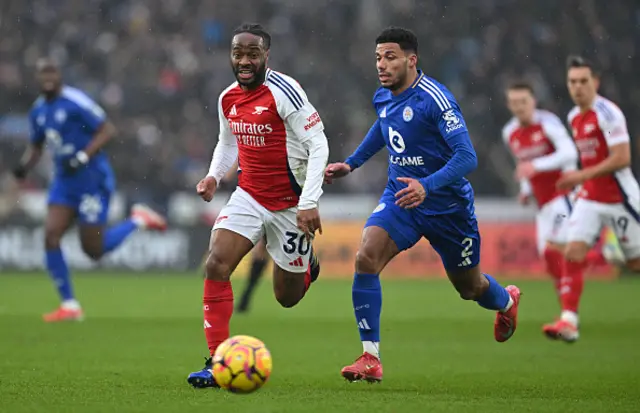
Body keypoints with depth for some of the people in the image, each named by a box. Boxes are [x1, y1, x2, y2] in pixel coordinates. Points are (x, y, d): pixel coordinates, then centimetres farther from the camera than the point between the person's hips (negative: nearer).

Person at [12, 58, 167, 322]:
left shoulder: (75, 102, -15)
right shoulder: (38, 111, 8)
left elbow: (107, 130, -15)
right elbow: (36, 146, 21)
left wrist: (83, 157, -24)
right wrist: (24, 166, 1)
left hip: (92, 180, -7)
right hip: (64, 182, 7)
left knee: (94, 250, -4)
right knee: (51, 237, -9)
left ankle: (138, 220, 20)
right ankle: (69, 306, -2)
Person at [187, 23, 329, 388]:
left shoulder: (284, 92, -18)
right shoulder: (228, 99, 2)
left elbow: (318, 144, -19)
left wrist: (309, 203, -25)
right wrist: (214, 176, 1)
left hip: (290, 204, -5)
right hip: (249, 197, 5)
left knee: (287, 297, 7)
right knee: (216, 265, -18)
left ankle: (307, 267, 45)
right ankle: (217, 363, -13)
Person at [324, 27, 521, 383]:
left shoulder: (435, 99, -23)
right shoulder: (383, 99, -1)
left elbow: (467, 157, -28)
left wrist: (427, 186, -41)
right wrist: (350, 164, 19)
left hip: (448, 206, -5)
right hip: (400, 199, 5)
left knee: (470, 288, 15)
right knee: (366, 258, -22)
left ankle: (506, 301, 55)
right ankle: (370, 358, -18)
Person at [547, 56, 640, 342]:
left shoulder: (607, 113, -16)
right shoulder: (573, 117, 10)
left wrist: (583, 176, -23)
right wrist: (577, 181, 13)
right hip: (590, 198, 7)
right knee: (573, 252, -11)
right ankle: (569, 322, -15)